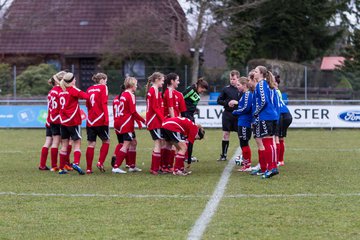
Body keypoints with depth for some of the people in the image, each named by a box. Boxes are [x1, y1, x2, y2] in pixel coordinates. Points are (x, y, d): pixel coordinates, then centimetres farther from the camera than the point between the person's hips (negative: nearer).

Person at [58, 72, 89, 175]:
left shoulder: (61, 91, 10)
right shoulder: (73, 89, -8)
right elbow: (85, 96, -15)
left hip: (63, 121, 6)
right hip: (73, 121, -6)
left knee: (64, 145, 9)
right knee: (77, 143, -3)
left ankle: (61, 168, 9)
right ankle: (76, 163, -22)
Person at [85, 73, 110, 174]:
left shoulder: (89, 89, 13)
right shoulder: (103, 87, -3)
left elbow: (87, 105, 16)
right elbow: (104, 103, -12)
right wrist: (106, 118, -14)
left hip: (90, 120, 5)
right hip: (100, 120, -5)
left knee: (91, 144, 6)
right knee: (106, 141, 10)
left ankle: (89, 168, 3)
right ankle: (100, 162, -4)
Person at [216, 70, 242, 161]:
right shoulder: (226, 89, 2)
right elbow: (219, 100, 7)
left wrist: (237, 103, -18)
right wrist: (227, 103, -9)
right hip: (227, 114, 2)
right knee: (225, 135, 7)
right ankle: (224, 155, 16)